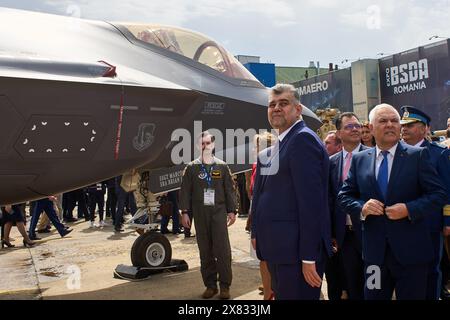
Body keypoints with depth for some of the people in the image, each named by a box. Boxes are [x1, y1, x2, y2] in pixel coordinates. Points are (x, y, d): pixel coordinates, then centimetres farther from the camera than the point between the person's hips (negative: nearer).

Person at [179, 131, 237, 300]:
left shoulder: (222, 166, 7)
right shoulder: (191, 167, 8)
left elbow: (229, 189, 6)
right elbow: (185, 191, 5)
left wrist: (232, 210, 0)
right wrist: (185, 212, -3)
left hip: (219, 212, -1)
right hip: (200, 213, 1)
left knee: (223, 249, -4)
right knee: (205, 250, 6)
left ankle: (225, 285, 6)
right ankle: (210, 285, 16)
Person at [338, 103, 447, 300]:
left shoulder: (418, 155, -2)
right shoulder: (359, 160, 5)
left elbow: (439, 194, -4)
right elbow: (344, 196, 7)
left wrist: (409, 209, -18)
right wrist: (361, 208, -13)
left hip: (410, 249, -2)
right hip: (374, 249, 2)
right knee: (373, 296, 13)